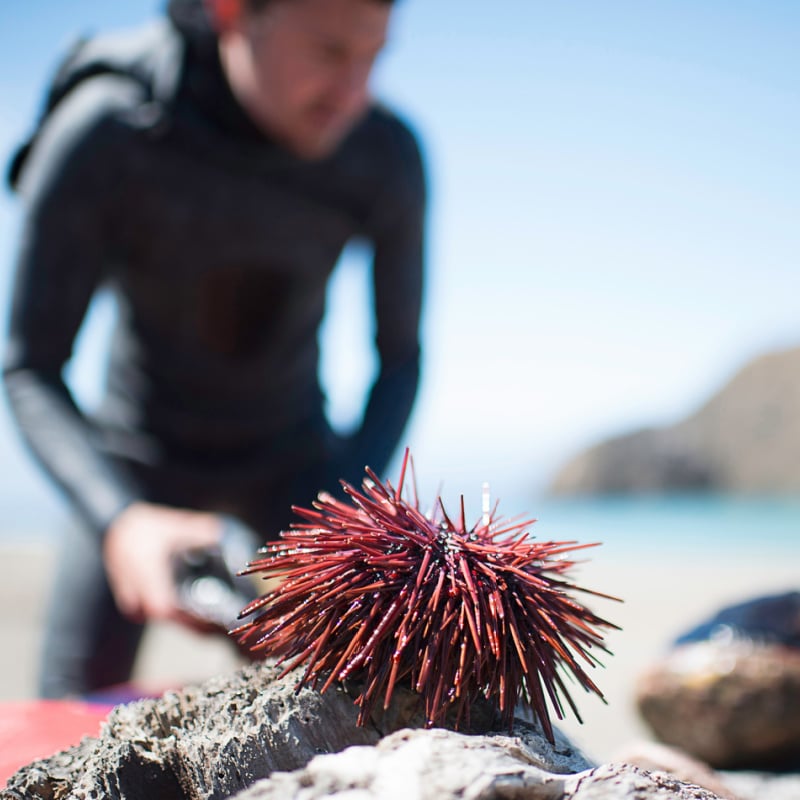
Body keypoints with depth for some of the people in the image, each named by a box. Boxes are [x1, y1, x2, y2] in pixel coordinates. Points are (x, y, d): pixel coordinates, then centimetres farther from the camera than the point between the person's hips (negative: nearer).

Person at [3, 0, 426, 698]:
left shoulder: (388, 155, -22)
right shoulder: (100, 138, -29)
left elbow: (400, 357, -9)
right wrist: (119, 519, -40)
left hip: (292, 454, 2)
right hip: (142, 455, -1)